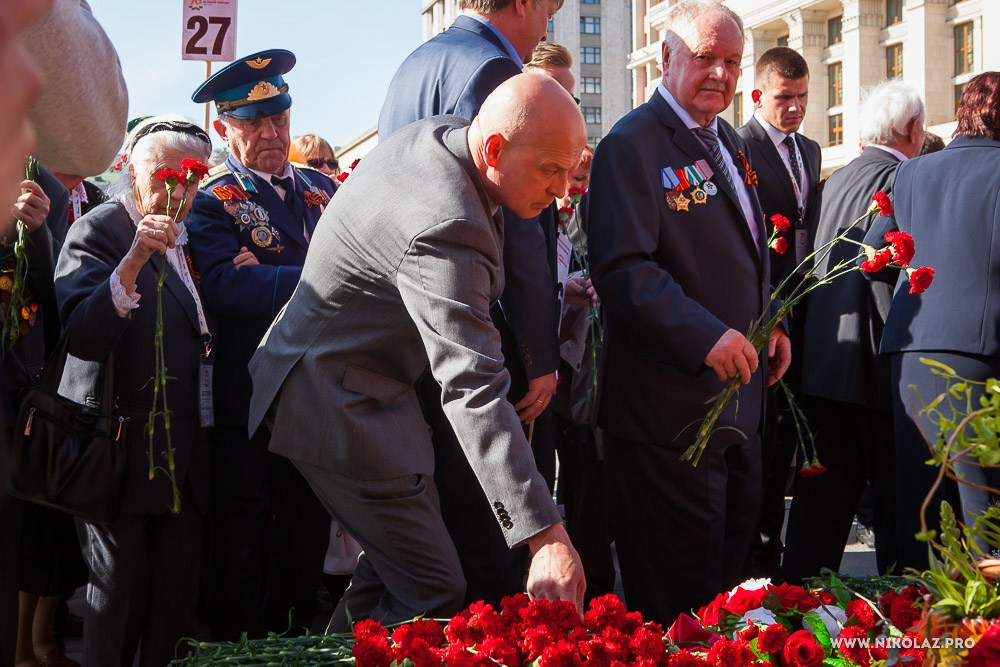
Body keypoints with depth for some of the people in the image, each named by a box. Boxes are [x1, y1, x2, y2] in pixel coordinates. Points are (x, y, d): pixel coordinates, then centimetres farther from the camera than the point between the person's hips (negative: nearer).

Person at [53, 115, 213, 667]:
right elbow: (80, 337, -24)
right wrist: (133, 262, -35)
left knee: (177, 600, 9)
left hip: (184, 451, 7)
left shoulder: (185, 237, 13)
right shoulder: (99, 230, -10)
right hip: (125, 450, -7)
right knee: (120, 596, 1)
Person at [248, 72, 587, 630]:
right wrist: (546, 536, -42)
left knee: (393, 567, 18)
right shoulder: (446, 228, -33)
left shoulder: (440, 134, -3)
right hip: (342, 406, -11)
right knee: (435, 595, -8)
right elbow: (473, 389, -39)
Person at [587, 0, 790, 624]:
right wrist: (705, 337, -30)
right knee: (677, 586, -1)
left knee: (736, 546, 19)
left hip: (740, 386, 9)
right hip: (673, 402, -9)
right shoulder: (632, 145, -13)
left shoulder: (730, 143, 15)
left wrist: (772, 324, 10)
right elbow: (623, 268, -23)